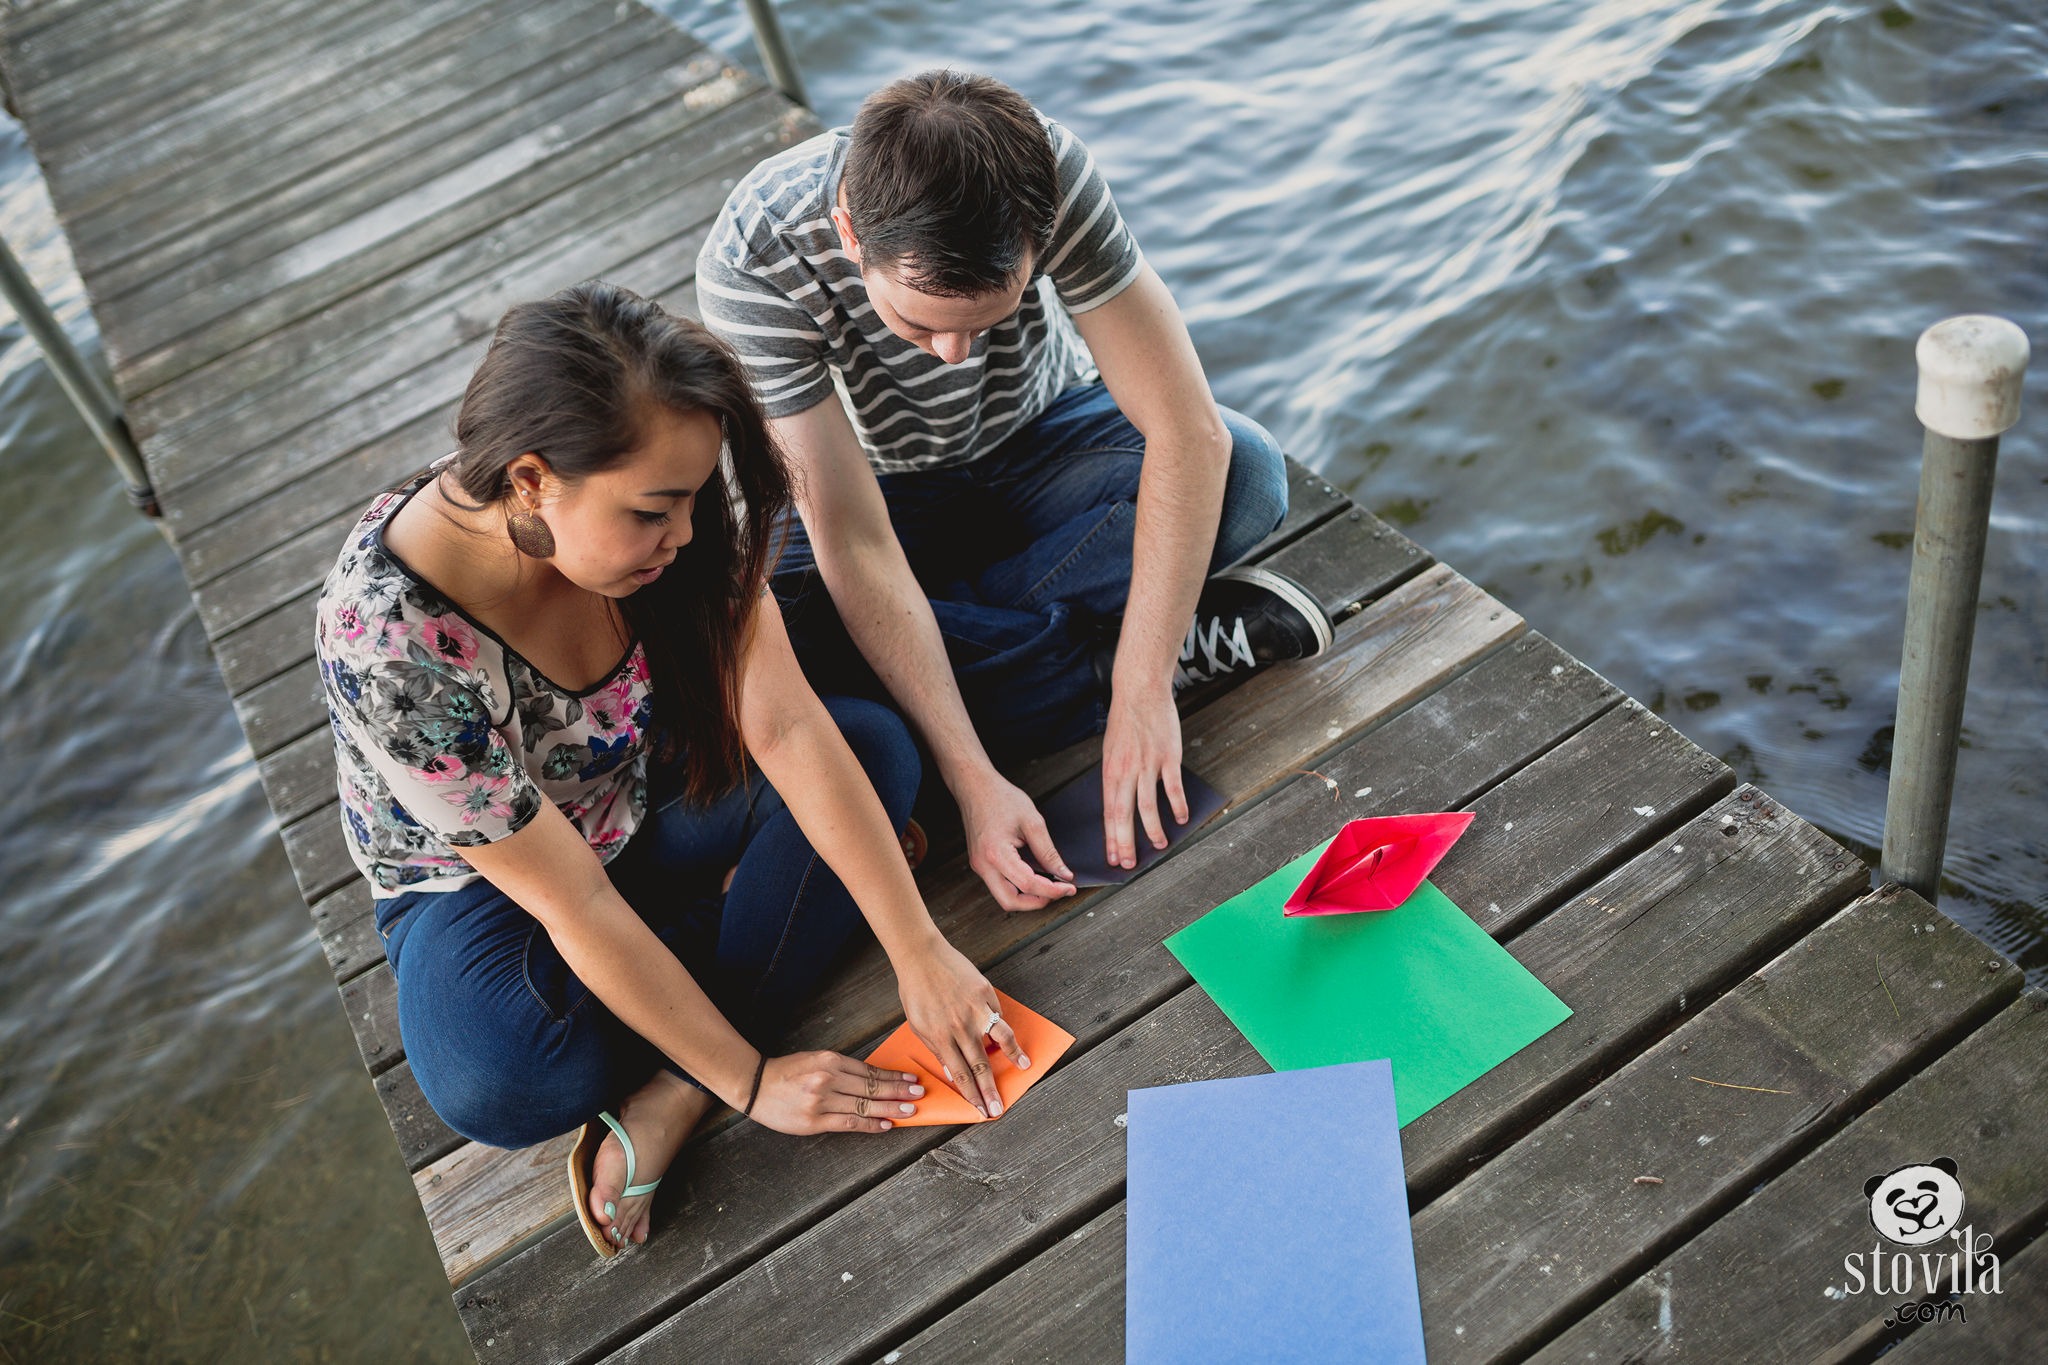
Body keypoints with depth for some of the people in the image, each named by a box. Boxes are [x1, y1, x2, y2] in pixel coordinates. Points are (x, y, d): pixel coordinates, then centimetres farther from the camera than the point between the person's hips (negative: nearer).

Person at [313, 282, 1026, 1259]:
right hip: (483, 879, -4)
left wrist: (922, 954, -26)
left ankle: (667, 1101, -20)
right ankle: (740, 899, -6)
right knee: (498, 1088, -34)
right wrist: (749, 1078, -25)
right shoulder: (387, 639, -37)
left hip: (645, 795, 5)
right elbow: (572, 902, -31)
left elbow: (788, 728, -24)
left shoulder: (668, 505, -25)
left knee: (878, 748, -18)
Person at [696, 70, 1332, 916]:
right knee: (754, 645, -32)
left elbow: (1191, 433, -31)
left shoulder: (1050, 174, -31)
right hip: (881, 489, 1)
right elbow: (855, 547, -32)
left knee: (1247, 473, -29)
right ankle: (1182, 642, -21)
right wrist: (974, 781, -36)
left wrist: (1141, 692, -36)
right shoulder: (753, 264, -33)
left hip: (1045, 440, 0)